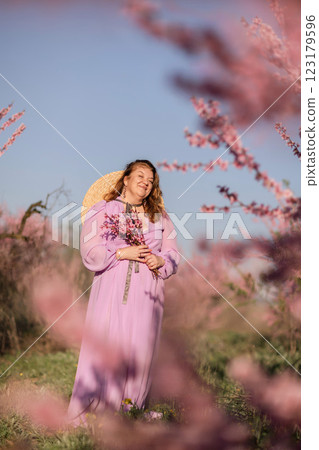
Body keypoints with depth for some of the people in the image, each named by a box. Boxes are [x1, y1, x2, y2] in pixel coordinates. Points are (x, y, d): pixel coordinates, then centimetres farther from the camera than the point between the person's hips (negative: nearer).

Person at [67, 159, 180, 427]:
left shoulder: (160, 216, 18)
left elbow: (173, 255, 16)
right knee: (105, 345, -10)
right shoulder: (102, 210, 7)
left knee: (140, 347, -2)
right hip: (112, 287, -3)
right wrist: (122, 253, -12)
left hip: (147, 291, 3)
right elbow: (90, 252, -2)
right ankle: (88, 413, -4)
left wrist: (160, 260, -5)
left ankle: (129, 410, 6)